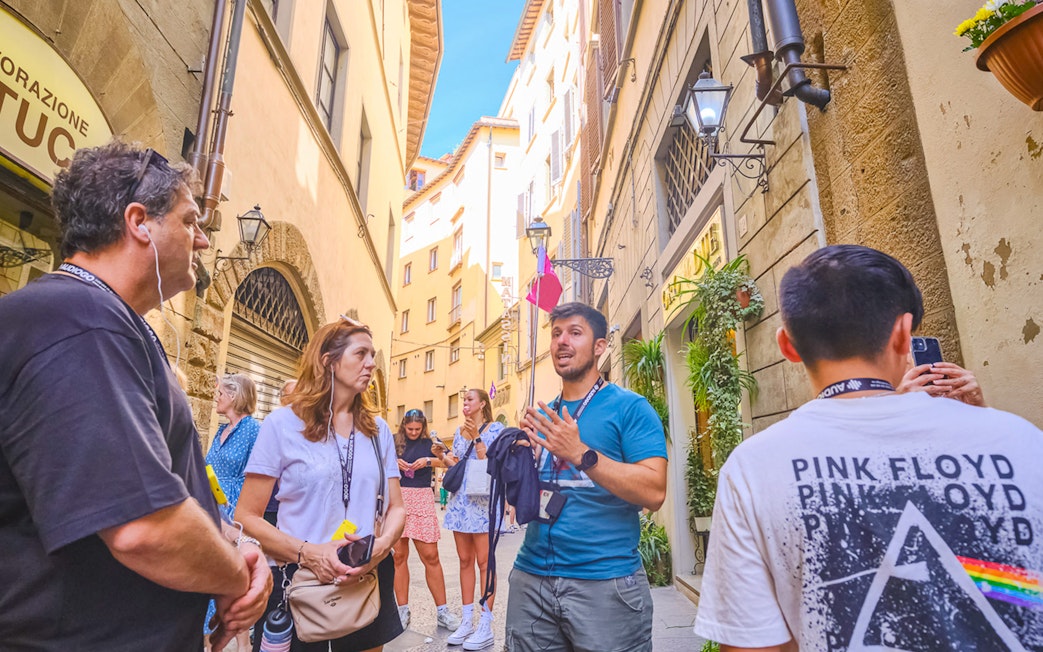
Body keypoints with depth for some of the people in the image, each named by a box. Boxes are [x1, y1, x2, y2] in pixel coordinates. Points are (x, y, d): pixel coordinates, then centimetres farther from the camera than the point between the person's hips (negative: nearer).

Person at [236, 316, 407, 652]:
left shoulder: (378, 430, 4)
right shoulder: (283, 423, -8)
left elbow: (395, 508, 5)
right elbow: (247, 516, -8)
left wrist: (382, 545, -16)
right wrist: (307, 552, -22)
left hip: (368, 583, 4)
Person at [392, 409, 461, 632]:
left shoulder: (429, 443, 6)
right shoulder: (394, 442, 7)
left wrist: (429, 460, -20)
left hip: (421, 501, 0)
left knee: (431, 556, -1)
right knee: (399, 555, 5)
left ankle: (442, 611, 8)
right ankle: (403, 609, 17)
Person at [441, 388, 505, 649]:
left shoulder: (494, 428, -2)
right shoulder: (459, 431, 15)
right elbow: (456, 465, 17)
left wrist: (477, 438, -15)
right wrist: (443, 455, -1)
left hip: (483, 500, -6)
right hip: (460, 500, 6)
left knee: (483, 561, -4)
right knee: (465, 561, 10)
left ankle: (485, 627, 4)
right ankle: (466, 621, 18)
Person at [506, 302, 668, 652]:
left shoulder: (629, 407, -7)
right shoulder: (541, 415, 9)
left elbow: (654, 493, -17)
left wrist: (580, 453, -25)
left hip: (606, 582, -5)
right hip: (531, 576, 5)